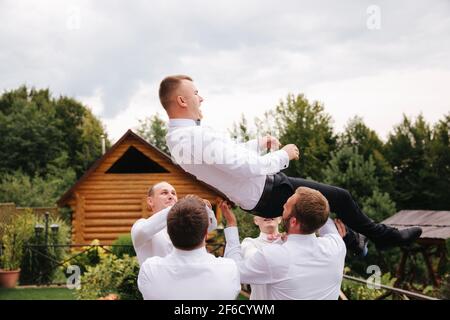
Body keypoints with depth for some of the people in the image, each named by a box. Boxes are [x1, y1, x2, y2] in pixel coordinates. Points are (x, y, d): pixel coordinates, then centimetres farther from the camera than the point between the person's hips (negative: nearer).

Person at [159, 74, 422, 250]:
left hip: (257, 195, 10)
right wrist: (283, 156, -16)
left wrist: (259, 143, 8)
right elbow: (248, 166, -32)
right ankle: (383, 236, 23)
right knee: (340, 196, 1)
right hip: (267, 194, -10)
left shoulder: (178, 138, 3)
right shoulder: (199, 136, -31)